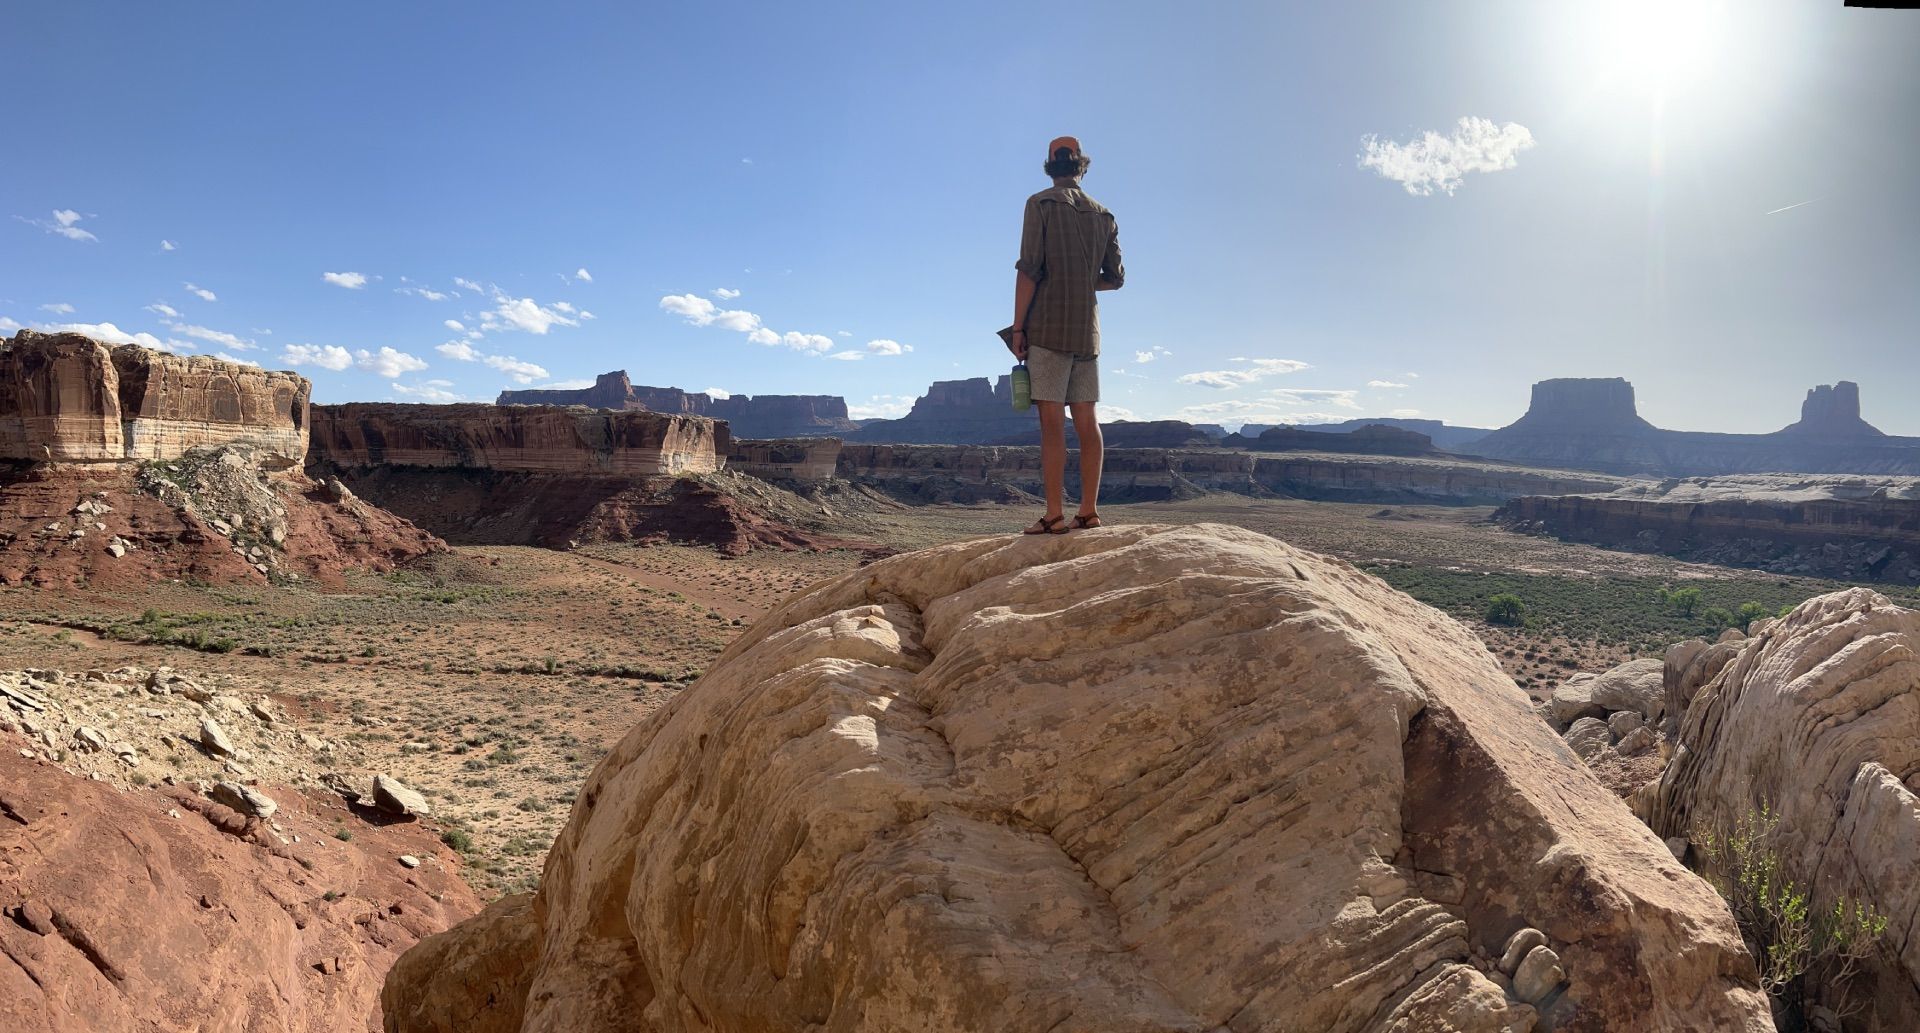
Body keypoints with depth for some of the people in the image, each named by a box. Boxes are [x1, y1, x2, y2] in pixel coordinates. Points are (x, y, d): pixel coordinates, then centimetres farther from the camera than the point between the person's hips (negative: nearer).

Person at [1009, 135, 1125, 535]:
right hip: (1088, 329, 5)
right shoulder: (1103, 215, 14)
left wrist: (1017, 326, -8)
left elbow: (1029, 269, -11)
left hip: (1049, 326, -5)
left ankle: (1054, 515, -10)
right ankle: (1088, 510, 5)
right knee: (1086, 420, 5)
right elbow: (1116, 278, 16)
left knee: (1052, 420, -8)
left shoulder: (1041, 203, -2)